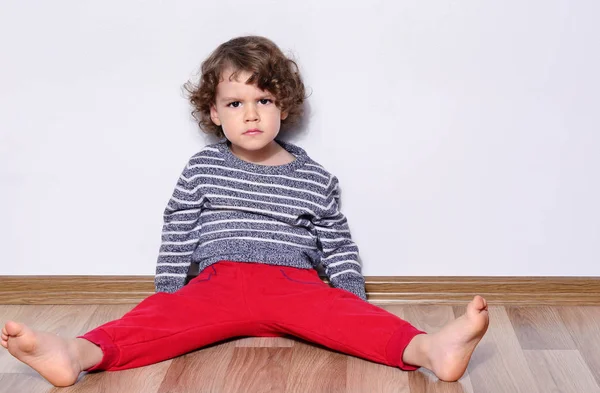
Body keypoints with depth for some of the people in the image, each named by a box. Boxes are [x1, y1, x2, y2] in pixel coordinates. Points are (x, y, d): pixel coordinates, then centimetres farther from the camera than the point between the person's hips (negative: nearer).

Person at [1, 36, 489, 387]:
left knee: (342, 309, -30)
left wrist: (352, 300, 1)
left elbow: (339, 249, 13)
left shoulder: (316, 179, 12)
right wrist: (167, 293, 5)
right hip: (220, 281, 1)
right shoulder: (202, 169, 13)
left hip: (295, 285, 0)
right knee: (163, 314, -28)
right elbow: (177, 238, 13)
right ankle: (80, 352, -51)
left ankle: (427, 348, -53)